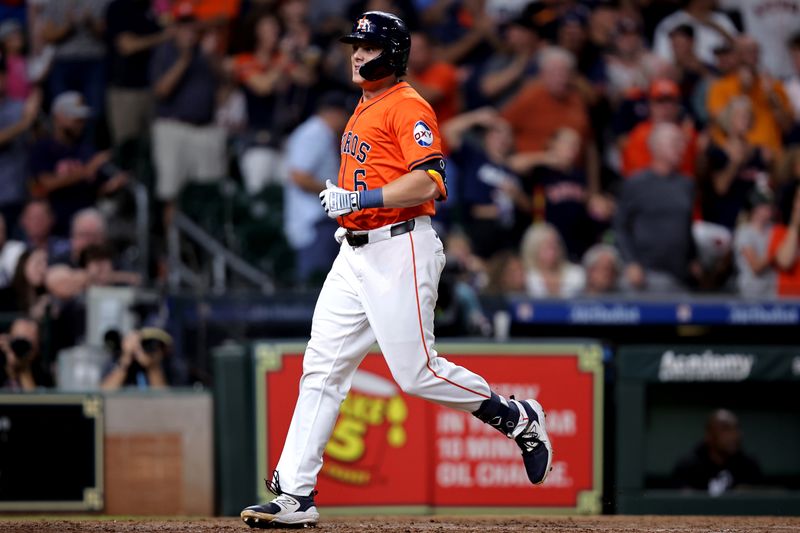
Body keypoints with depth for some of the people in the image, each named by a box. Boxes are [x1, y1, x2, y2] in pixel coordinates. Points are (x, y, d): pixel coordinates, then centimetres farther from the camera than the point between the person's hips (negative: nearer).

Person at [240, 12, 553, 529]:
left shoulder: (408, 106, -10)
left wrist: (360, 199, -25)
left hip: (400, 249, -9)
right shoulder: (365, 108, 19)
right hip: (356, 254, 9)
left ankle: (519, 419, 15)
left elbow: (427, 181, -21)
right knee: (322, 368, 0)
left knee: (417, 372, -8)